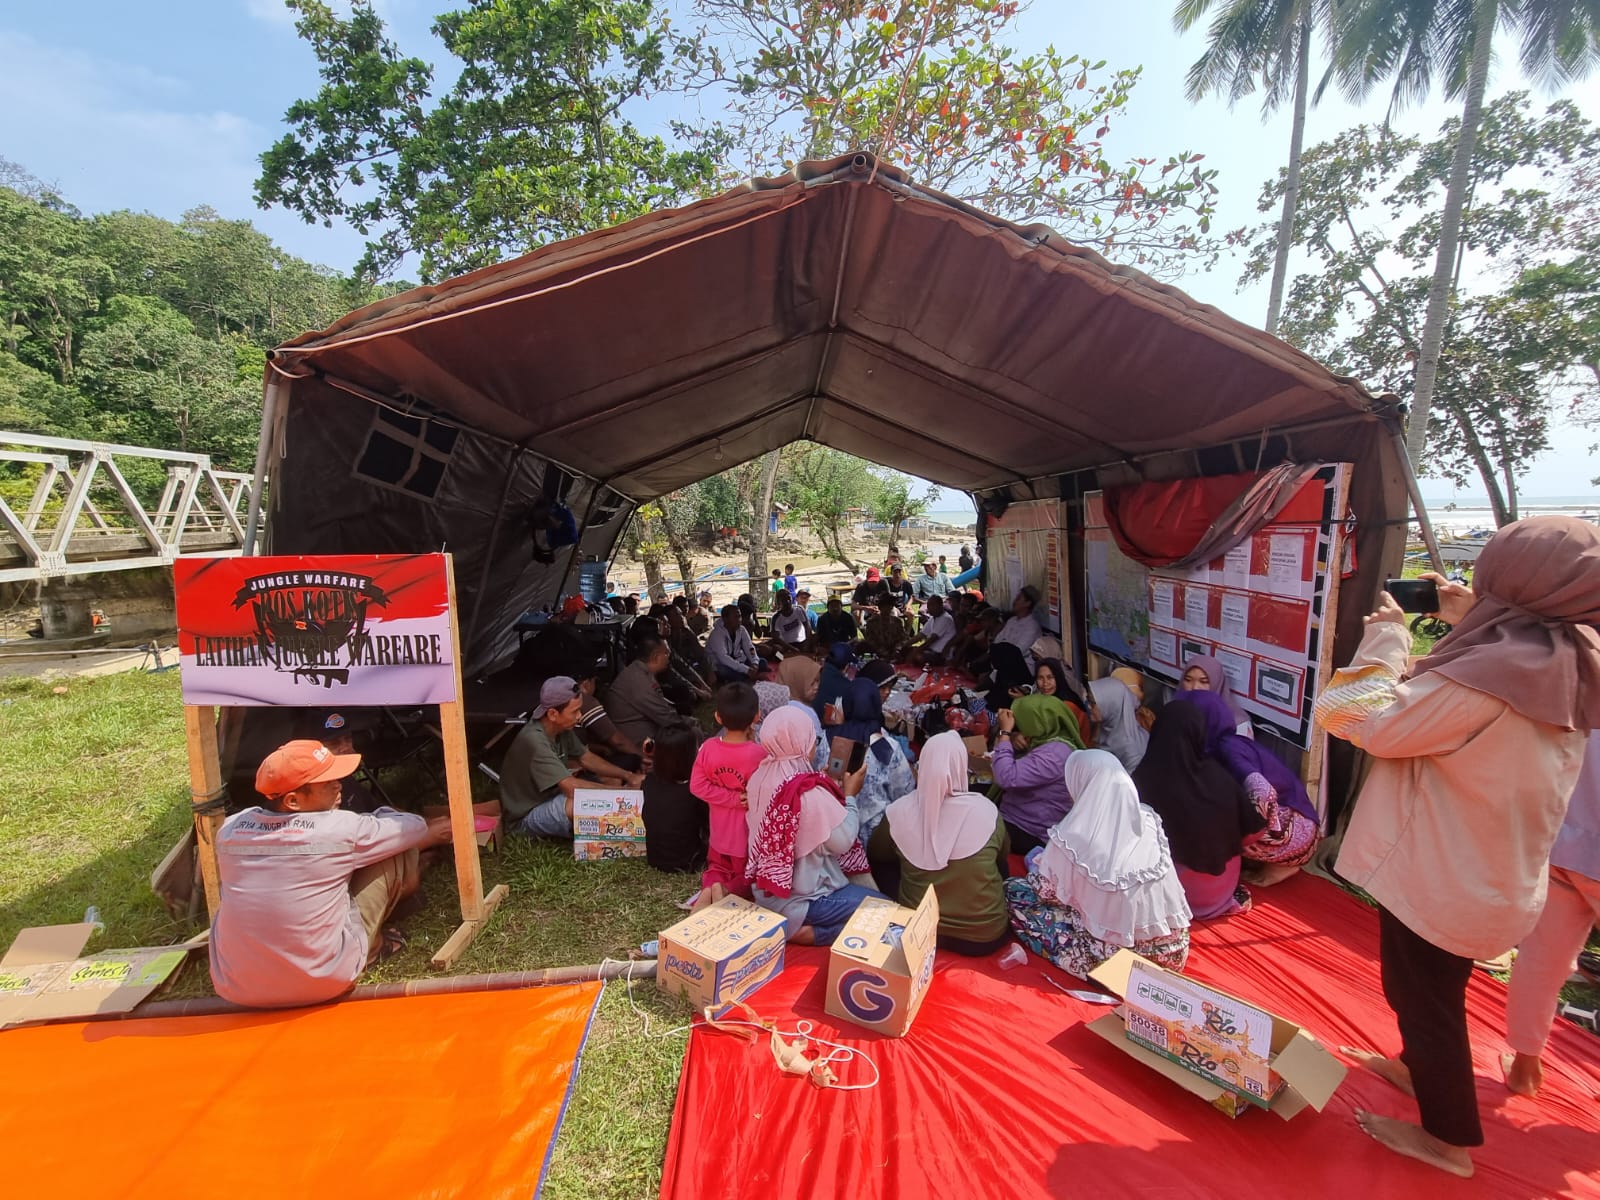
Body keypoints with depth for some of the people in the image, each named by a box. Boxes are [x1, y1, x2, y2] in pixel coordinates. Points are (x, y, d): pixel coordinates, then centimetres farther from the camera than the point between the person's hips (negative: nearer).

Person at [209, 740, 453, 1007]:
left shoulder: (230, 828, -5)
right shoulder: (340, 829, -17)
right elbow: (416, 830, 1)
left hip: (234, 989, 5)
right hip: (322, 983, -5)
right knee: (400, 852, 2)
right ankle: (373, 943, 22)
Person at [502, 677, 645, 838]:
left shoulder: (561, 727, -6)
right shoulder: (534, 741, -32)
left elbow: (587, 758, 5)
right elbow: (573, 787, -37)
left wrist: (627, 776, -8)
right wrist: (623, 792, -30)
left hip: (551, 796, 9)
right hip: (526, 816, -9)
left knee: (614, 781, 4)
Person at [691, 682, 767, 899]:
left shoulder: (708, 747, -16)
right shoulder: (758, 753, -27)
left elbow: (697, 786, -13)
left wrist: (731, 798, -11)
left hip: (720, 831, 3)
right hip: (749, 833, -3)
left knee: (718, 866, 26)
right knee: (746, 874, 18)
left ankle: (711, 886, -3)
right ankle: (729, 892, -10)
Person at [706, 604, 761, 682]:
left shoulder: (741, 629, -3)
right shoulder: (717, 634, -23)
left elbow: (749, 648, -4)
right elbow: (723, 658, -33)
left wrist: (755, 663, -27)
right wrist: (746, 669, -39)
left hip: (737, 662, 6)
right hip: (720, 666, -6)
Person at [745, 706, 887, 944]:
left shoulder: (759, 778, -5)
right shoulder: (811, 793, -30)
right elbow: (843, 842, -17)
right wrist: (850, 795, -5)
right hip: (798, 899, -9)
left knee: (856, 887, 25)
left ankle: (796, 925, 13)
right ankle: (807, 932, -5)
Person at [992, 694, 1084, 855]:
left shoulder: (1055, 754, -24)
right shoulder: (1044, 740, 5)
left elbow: (1006, 777, -32)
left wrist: (1005, 732, -23)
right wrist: (1011, 737, -9)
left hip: (1028, 835, -9)